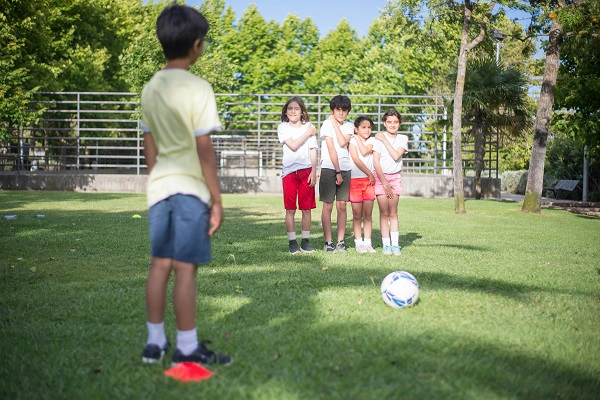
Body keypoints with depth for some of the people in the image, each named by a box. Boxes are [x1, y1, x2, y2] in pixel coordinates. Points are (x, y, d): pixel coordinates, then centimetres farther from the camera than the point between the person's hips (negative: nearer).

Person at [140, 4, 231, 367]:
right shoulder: (198, 89, -12)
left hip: (159, 188, 7)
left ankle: (155, 343, 19)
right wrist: (217, 199, -9)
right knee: (186, 267, -3)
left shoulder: (151, 89, 9)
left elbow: (149, 146, 14)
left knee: (160, 264, 12)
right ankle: (188, 349, 4)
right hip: (190, 189, -6)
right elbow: (204, 149, -14)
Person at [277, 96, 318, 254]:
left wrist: (314, 171, -2)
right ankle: (292, 243, 7)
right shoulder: (283, 127, 4)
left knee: (306, 209, 3)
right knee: (290, 209, 0)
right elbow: (293, 145, -9)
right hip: (289, 171, -1)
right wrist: (308, 133, -3)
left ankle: (305, 242, 11)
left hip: (306, 171, 1)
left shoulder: (308, 126, 9)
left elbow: (313, 151, 6)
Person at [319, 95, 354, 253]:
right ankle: (328, 242, 3)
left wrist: (336, 124, -5)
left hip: (345, 169, 4)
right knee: (328, 206, -2)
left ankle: (340, 242, 8)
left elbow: (343, 142, -9)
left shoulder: (349, 126, 11)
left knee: (342, 206, 4)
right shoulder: (327, 124, -3)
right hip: (329, 168, -4)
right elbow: (331, 148, -9)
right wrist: (337, 171, -12)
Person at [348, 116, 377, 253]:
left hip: (369, 180, 3)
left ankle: (367, 242, 6)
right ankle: (358, 243, 8)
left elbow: (365, 152, -11)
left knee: (368, 215, 2)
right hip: (355, 180, -3)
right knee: (357, 215, 2)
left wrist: (358, 138, 0)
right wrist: (370, 174, -11)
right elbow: (356, 160, -10)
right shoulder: (352, 141, 0)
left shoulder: (372, 140, 10)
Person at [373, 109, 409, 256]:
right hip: (380, 177, -2)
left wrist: (385, 140, -12)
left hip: (395, 177, 2)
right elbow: (376, 162, -8)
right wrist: (385, 183, -10)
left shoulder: (403, 138, 3)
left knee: (393, 213, 2)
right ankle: (386, 244, 3)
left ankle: (395, 244, 3)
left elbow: (396, 156, -13)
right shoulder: (378, 138, -5)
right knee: (384, 213, -2)